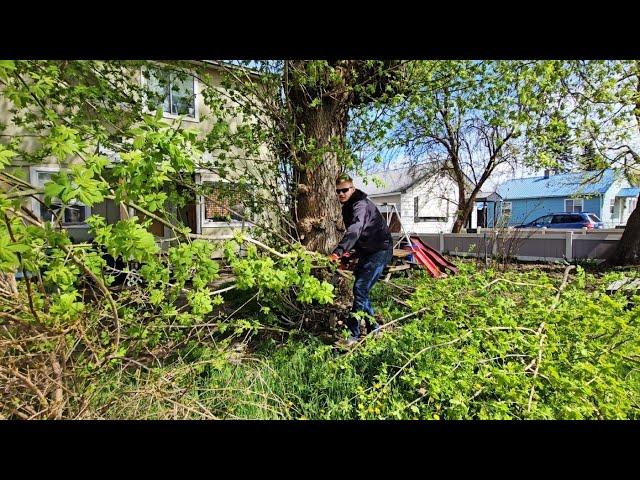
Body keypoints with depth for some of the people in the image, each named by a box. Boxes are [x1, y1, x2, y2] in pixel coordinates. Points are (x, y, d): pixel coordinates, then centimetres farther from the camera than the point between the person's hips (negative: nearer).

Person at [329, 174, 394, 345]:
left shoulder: (361, 205, -22)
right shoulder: (348, 206, 9)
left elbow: (355, 230, -41)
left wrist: (339, 251, -53)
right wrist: (346, 255, 14)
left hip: (380, 250, -10)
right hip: (366, 251, 10)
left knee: (360, 289, -16)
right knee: (361, 290, 12)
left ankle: (353, 334, -7)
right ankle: (374, 328, 26)